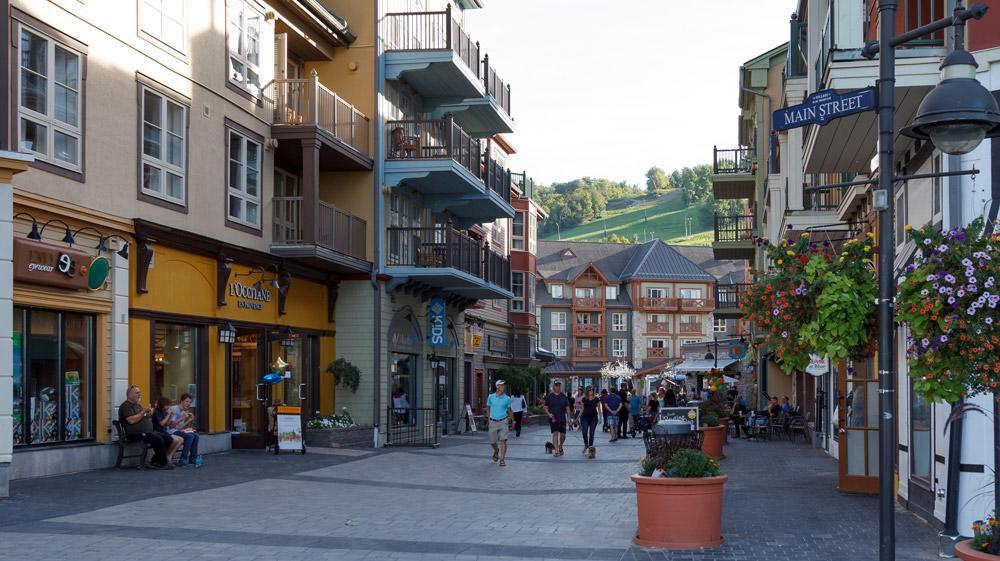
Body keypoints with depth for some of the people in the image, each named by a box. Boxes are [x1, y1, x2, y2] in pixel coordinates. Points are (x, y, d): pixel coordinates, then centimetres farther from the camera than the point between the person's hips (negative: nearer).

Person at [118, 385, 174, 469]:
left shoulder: (137, 405, 26)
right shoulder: (125, 406, -4)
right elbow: (131, 420, -19)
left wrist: (149, 414, 4)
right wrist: (143, 412, -14)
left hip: (149, 431, 10)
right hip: (135, 434, -10)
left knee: (168, 438, -6)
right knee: (158, 439, -30)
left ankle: (155, 461, -3)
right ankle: (163, 463, -16)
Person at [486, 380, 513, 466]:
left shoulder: (507, 398, 0)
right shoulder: (491, 397, 1)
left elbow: (509, 410, 13)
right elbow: (488, 407, 15)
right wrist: (488, 418, 10)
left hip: (503, 422, -1)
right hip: (493, 422, 1)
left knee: (503, 440, -12)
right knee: (492, 442, 7)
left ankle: (502, 460, -9)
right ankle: (496, 451, 41)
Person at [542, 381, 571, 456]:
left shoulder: (563, 396, 6)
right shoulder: (549, 396, 2)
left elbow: (567, 407, 8)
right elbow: (545, 407, 5)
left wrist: (568, 416, -2)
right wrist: (549, 414, -11)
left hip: (562, 418, 2)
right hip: (553, 418, -2)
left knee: (563, 435, 3)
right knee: (555, 433, -9)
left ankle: (560, 447, 29)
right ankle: (556, 450, -8)